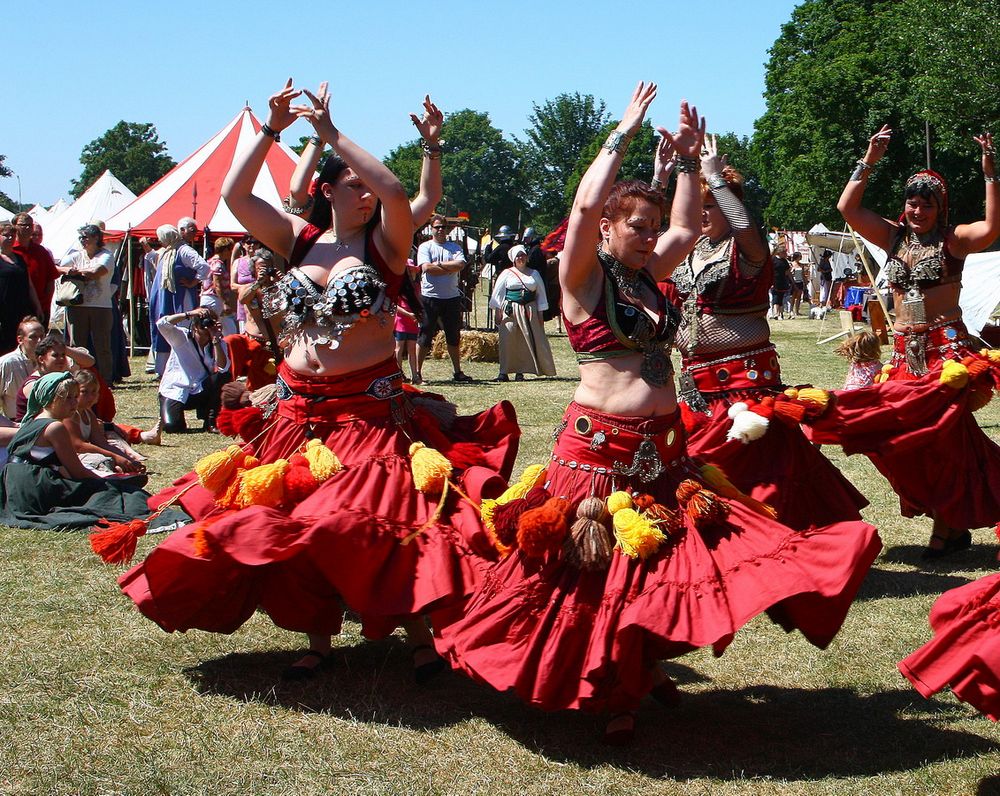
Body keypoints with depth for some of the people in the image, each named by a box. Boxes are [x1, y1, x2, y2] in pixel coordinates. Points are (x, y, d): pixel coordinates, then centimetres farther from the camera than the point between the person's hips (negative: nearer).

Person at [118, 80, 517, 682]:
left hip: (371, 408, -4)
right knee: (293, 526, 8)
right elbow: (235, 195, 2)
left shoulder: (384, 243, -2)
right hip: (298, 411, 5)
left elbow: (396, 191, -21)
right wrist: (272, 131, -5)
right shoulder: (300, 239, 8)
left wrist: (331, 132, -16)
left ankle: (422, 635, 2)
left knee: (381, 523, -11)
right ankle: (319, 639, 22)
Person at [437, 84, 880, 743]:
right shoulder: (585, 277, -7)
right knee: (601, 570, 1)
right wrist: (625, 134, -14)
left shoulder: (647, 276, 13)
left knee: (662, 561, 9)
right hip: (600, 449, -7)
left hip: (664, 449, 7)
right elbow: (586, 204, -22)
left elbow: (687, 227, 25)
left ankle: (643, 670, 25)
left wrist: (687, 162, 17)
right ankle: (610, 694, 13)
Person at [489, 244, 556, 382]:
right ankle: (504, 372, -5)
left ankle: (520, 372, 3)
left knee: (527, 341, -2)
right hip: (510, 311, -2)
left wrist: (540, 313, 7)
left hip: (529, 311, 2)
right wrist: (497, 312, -2)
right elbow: (498, 293, 5)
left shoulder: (534, 274, 13)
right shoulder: (507, 273, 7)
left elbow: (541, 294, 14)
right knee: (507, 340, -7)